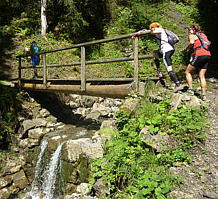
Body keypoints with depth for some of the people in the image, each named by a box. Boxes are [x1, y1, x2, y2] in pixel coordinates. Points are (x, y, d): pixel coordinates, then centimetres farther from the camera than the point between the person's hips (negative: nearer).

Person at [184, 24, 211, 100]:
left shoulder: (192, 35, 6)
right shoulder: (202, 35, 27)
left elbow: (192, 42, -16)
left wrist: (186, 49, 0)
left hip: (200, 55, -7)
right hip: (208, 55, 7)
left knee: (188, 72, 6)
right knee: (202, 76, 9)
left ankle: (190, 90, -2)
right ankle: (203, 94, 4)